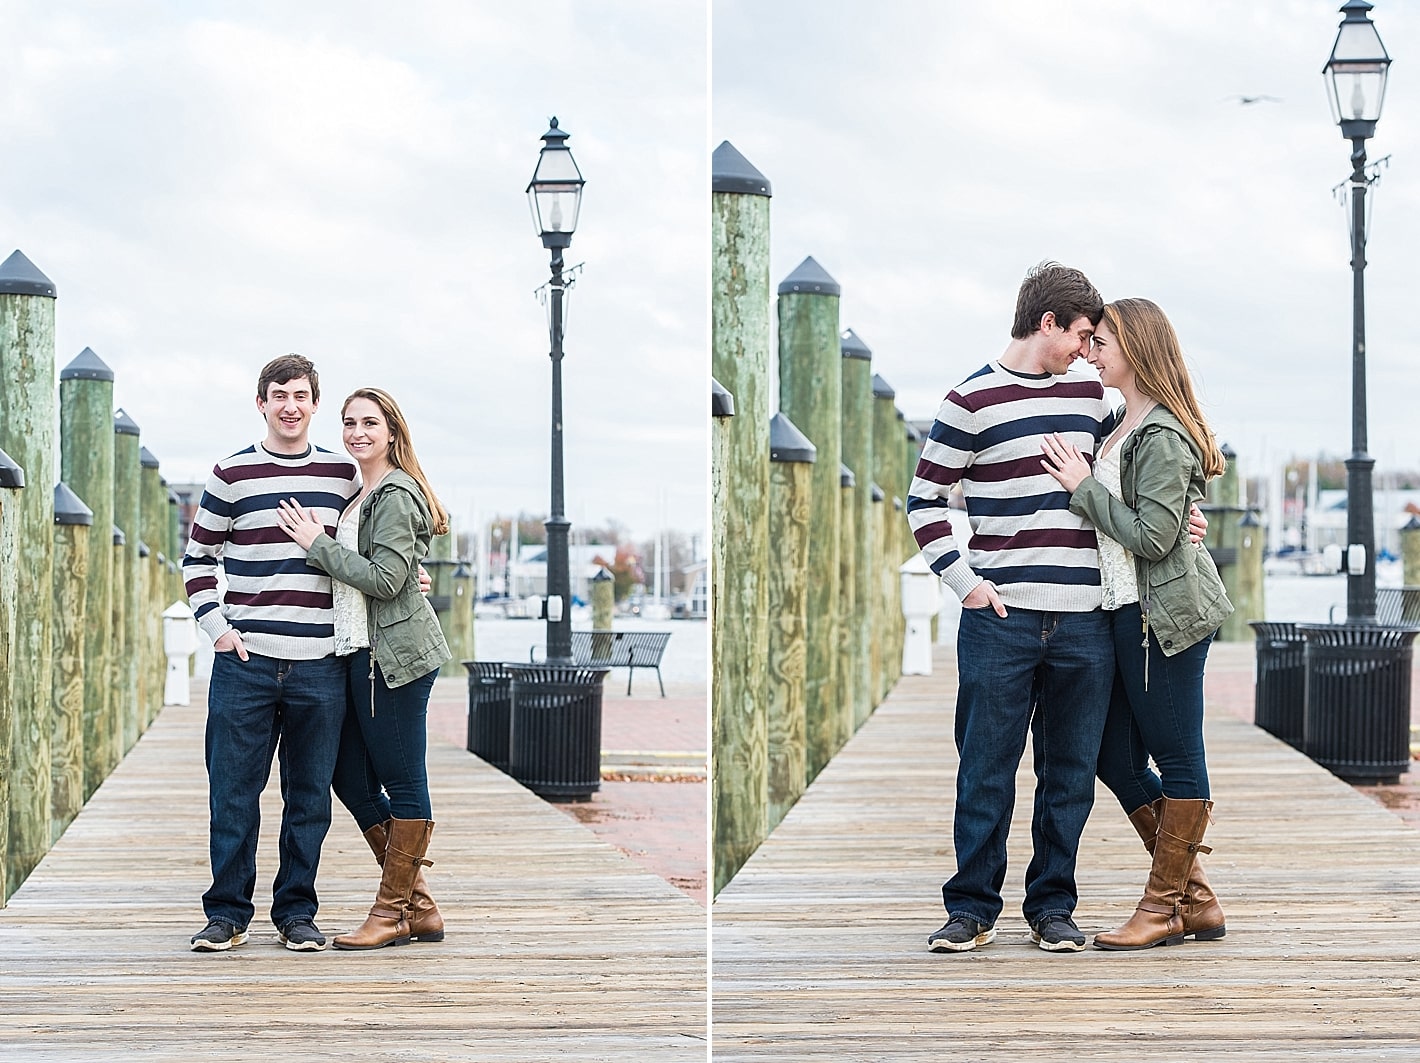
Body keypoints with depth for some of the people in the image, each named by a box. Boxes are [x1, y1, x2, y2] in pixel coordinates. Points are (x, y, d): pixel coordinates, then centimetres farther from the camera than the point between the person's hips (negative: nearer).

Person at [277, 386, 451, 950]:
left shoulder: (395, 495, -10)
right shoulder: (363, 494, 20)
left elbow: (385, 578, -18)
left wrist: (318, 544, -12)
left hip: (393, 653, -11)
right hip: (359, 653, 11)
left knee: (403, 785, -2)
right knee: (352, 780, 10)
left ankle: (392, 912, 3)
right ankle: (419, 906, 16)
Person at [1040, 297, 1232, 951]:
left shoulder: (1162, 437, -14)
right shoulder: (1125, 425, 16)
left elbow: (1153, 536, -20)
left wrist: (1084, 487, -15)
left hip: (1164, 614, -10)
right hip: (1124, 613, 10)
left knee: (1177, 761, 0)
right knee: (1117, 759, 10)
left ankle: (1165, 906, 5)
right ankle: (1196, 899, 17)